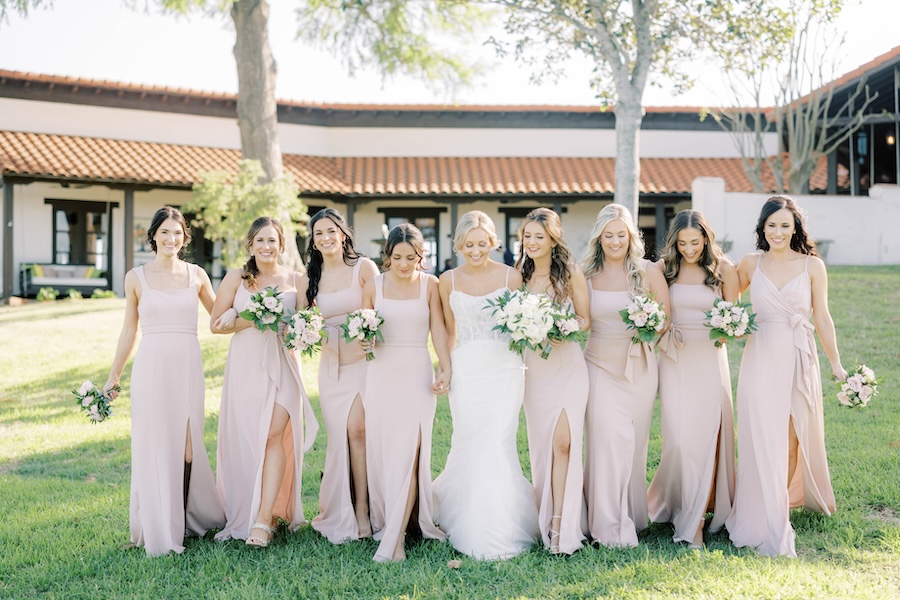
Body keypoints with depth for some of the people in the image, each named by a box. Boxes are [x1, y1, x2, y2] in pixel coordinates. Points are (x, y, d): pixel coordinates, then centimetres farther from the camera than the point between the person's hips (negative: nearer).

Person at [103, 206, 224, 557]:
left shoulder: (196, 275, 7)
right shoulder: (136, 277, 4)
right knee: (154, 445, 1)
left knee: (187, 445, 4)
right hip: (151, 366, -1)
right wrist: (112, 378, 10)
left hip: (188, 366, 1)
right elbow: (129, 330, 10)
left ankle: (184, 520, 18)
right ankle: (157, 528, 12)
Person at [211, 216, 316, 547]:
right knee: (245, 439, 1)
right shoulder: (236, 277, 6)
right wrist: (253, 321, -12)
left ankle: (264, 519, -11)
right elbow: (215, 324, 1)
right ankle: (244, 514, 14)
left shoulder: (296, 280, 8)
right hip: (245, 365, 0)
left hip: (282, 365, 0)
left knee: (274, 434, -12)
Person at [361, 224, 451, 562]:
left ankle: (395, 537, -9)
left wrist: (445, 368, -8)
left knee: (407, 453, -9)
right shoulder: (374, 286, 5)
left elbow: (438, 328, 2)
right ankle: (384, 521, 21)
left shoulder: (429, 284, 2)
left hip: (417, 375, -2)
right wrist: (363, 341, -12)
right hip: (381, 374, 2)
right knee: (381, 451, 4)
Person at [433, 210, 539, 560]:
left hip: (503, 370, -2)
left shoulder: (511, 276, 1)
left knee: (494, 446, -7)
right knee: (469, 447, 1)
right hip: (465, 371, 2)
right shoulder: (448, 280, 7)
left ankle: (496, 530, 9)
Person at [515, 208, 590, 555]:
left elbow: (585, 319, 0)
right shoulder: (519, 274, 8)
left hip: (567, 366, -3)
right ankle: (544, 519, 17)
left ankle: (559, 523, -8)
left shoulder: (571, 273, -2)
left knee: (563, 442, -12)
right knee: (540, 444, 6)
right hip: (533, 367, 3)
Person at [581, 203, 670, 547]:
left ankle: (632, 515, 24)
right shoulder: (585, 273, -1)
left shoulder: (648, 271, -2)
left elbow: (666, 319, 1)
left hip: (638, 367, 1)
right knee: (607, 437, -10)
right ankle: (610, 527, -3)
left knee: (633, 442, 8)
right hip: (600, 366, -1)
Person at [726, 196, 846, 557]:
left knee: (795, 435, 9)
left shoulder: (812, 266, 1)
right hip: (760, 360, 0)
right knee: (763, 439, -2)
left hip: (799, 359, 0)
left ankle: (788, 496, 34)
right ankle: (767, 523, 5)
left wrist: (836, 363, 5)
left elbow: (822, 317, 4)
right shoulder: (751, 264, 4)